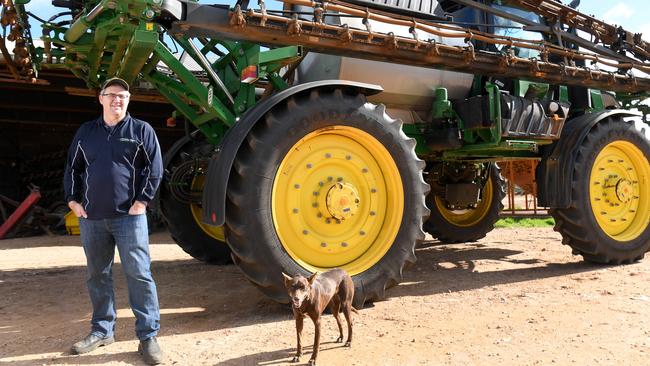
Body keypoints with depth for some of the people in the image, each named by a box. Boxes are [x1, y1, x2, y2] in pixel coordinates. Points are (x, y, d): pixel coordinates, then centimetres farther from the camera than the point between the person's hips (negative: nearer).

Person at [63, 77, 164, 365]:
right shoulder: (86, 132, 13)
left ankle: (148, 335, 2)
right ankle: (102, 330, 27)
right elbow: (72, 168, 17)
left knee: (139, 274, -5)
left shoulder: (141, 130, 3)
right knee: (97, 275, 13)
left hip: (129, 215, -4)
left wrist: (142, 200, -10)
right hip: (91, 217, 4)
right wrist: (73, 200, 5)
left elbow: (154, 168, -2)